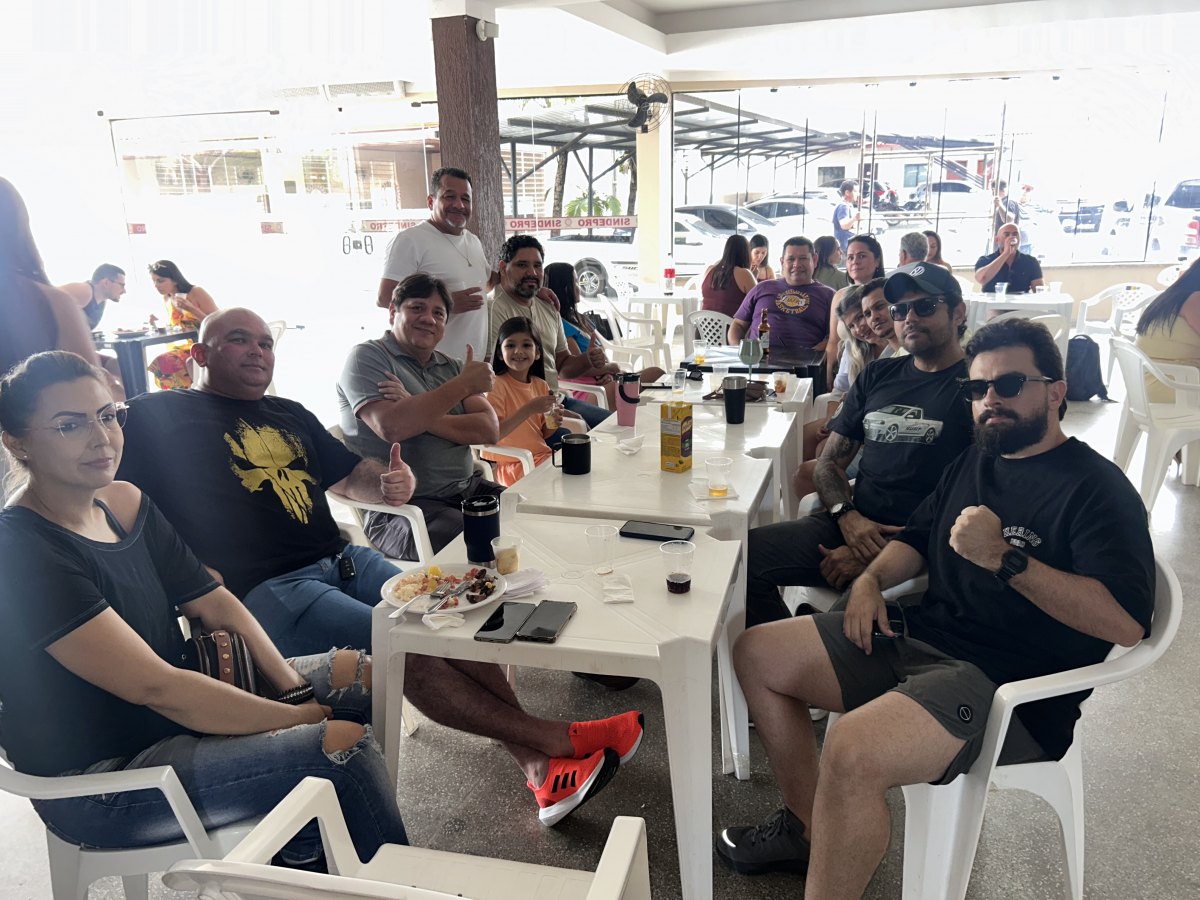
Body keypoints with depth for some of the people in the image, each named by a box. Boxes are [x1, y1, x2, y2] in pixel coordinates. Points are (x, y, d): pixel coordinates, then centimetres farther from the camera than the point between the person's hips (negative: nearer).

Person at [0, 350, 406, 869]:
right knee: (345, 745, -21)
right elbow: (154, 686, -28)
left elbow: (216, 606, 5)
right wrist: (304, 720, -24)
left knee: (356, 674, 10)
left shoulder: (126, 503, 2)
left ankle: (304, 849, 22)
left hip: (177, 707, 9)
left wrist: (298, 693, -8)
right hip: (98, 781, -9)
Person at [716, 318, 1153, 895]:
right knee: (757, 653, 7)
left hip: (1008, 686, -9)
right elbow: (919, 538, 26)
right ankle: (809, 827, 17)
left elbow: (1126, 622, -22)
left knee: (852, 751, -36)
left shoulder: (1096, 488, -10)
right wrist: (872, 578, 6)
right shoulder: (973, 463, 15)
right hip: (917, 637, 9)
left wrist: (1005, 559, -27)